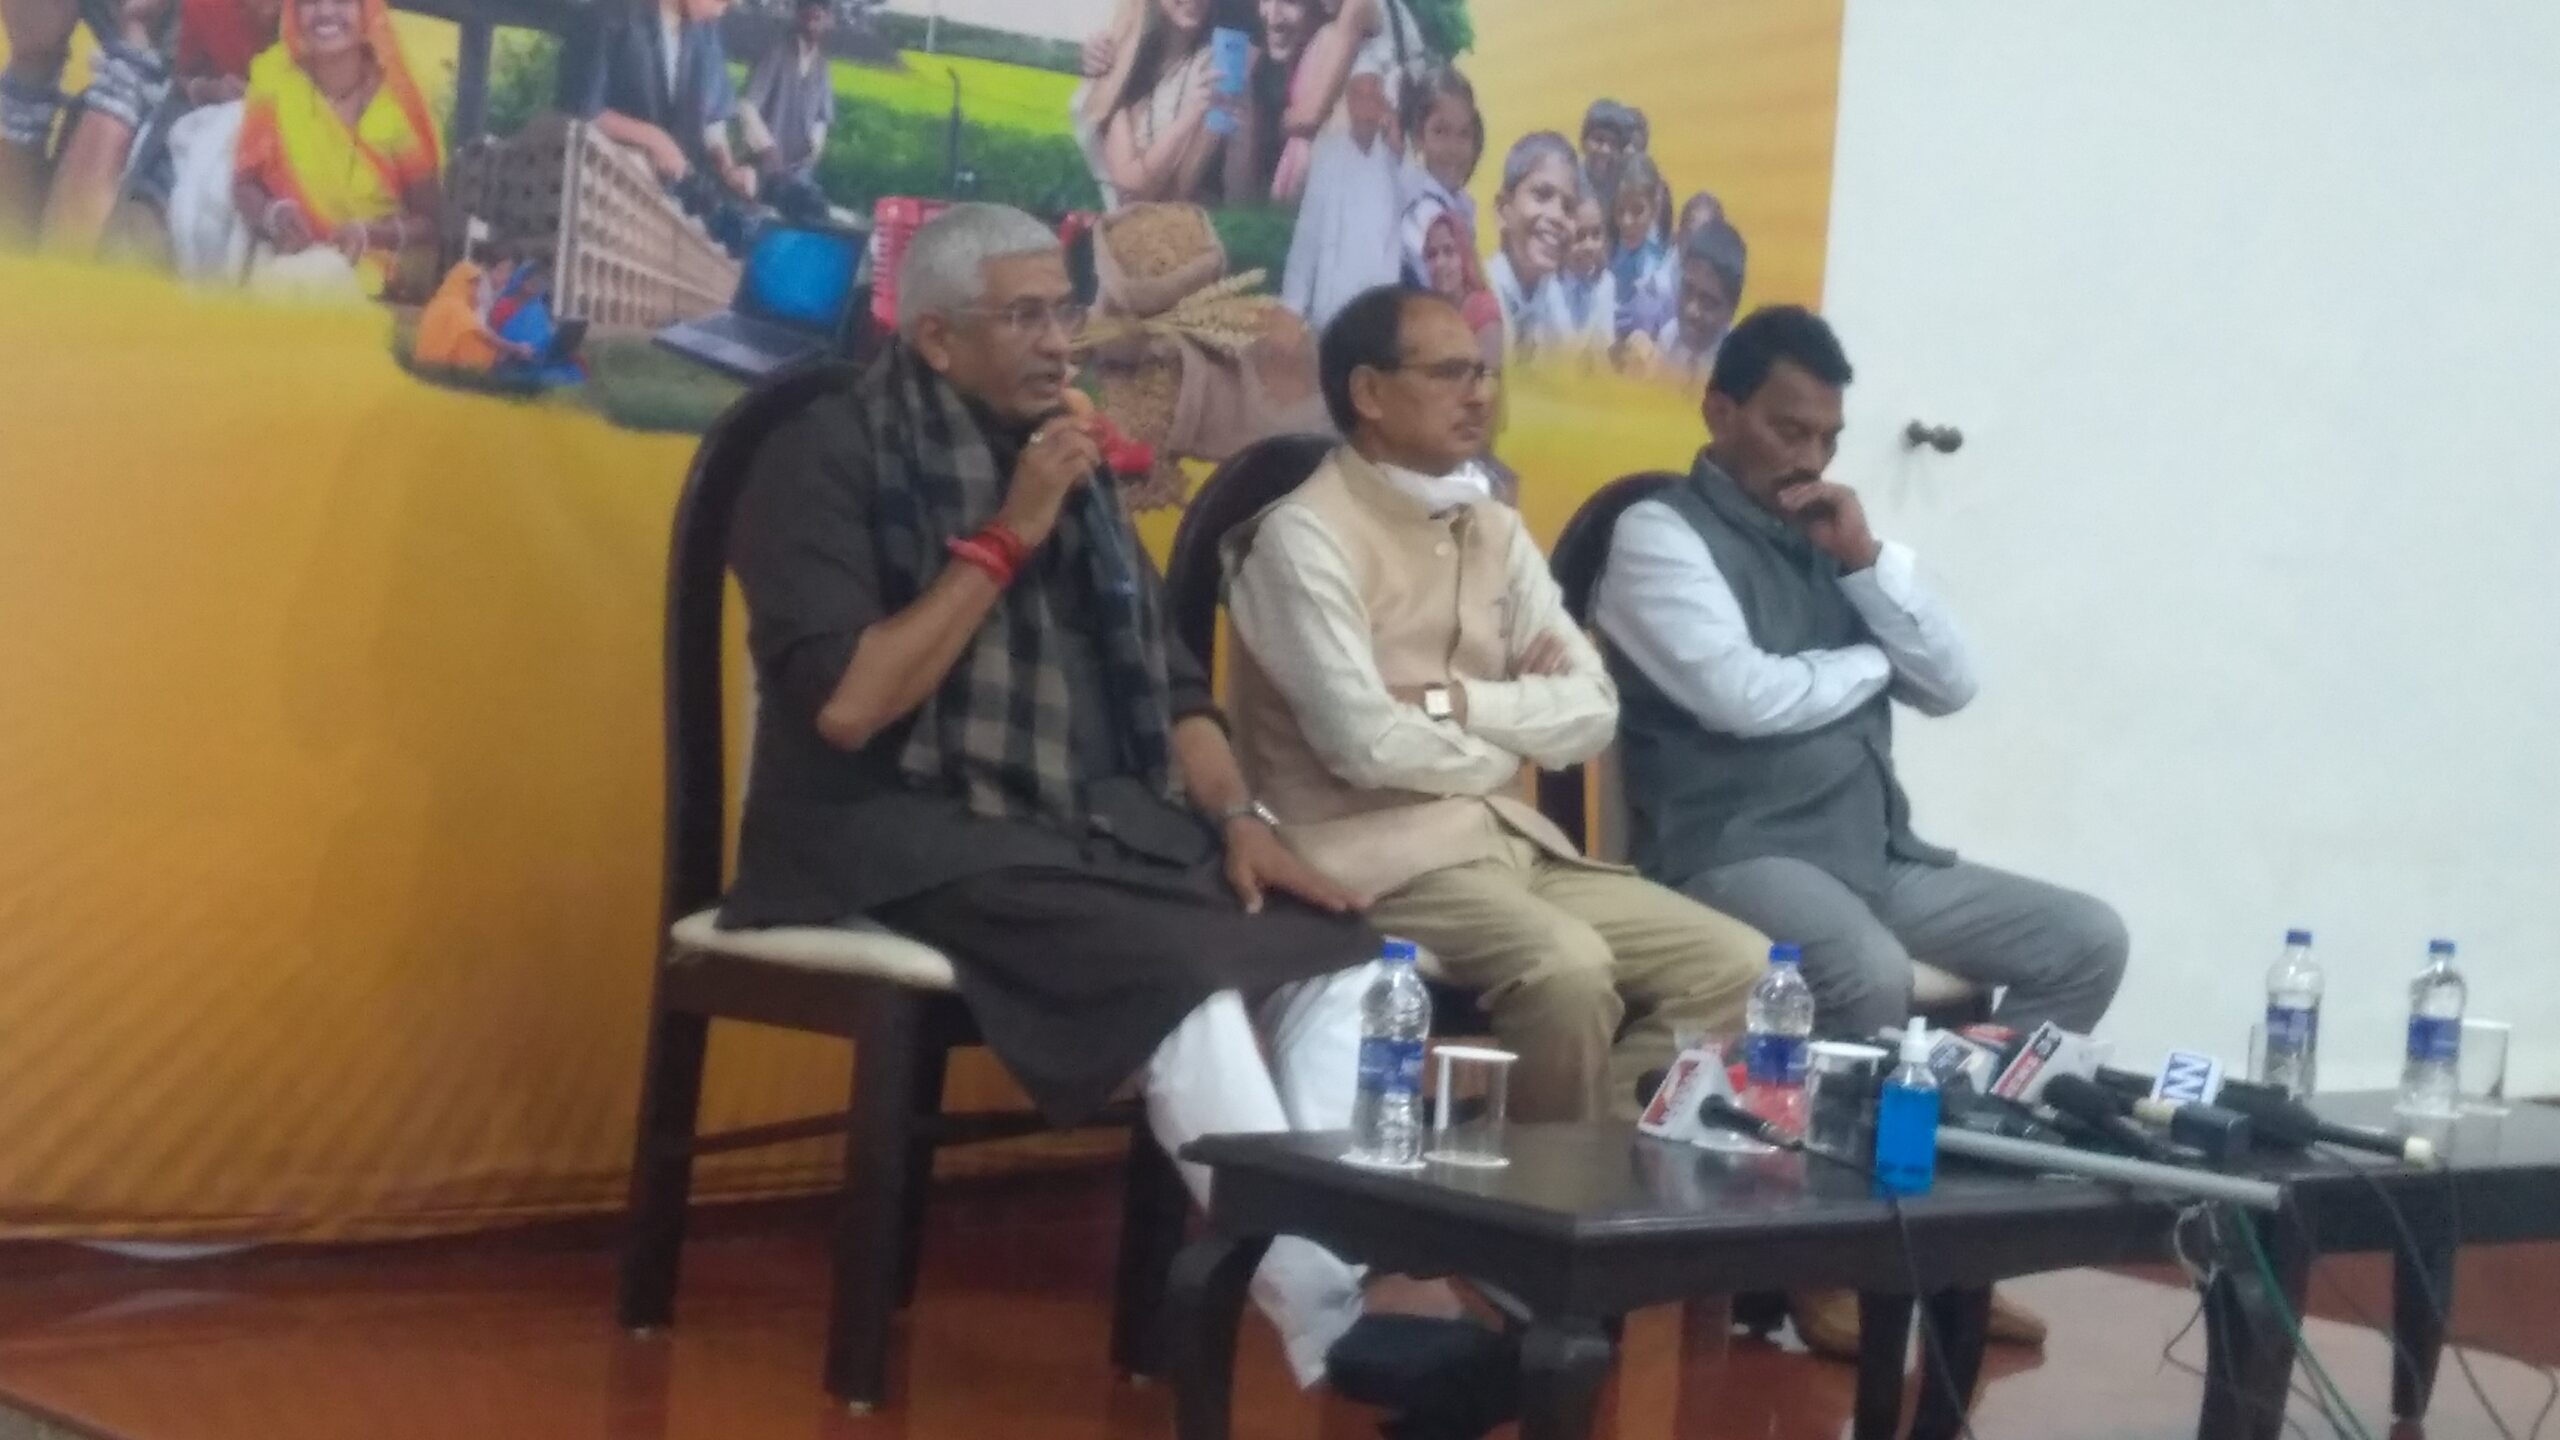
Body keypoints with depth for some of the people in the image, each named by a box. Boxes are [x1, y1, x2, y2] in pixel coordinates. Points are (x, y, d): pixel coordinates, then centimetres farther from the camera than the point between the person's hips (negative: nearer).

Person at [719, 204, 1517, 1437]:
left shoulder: (1065, 460, 18)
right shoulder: (832, 453, -5)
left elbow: (1164, 675, 19)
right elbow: (842, 704, -16)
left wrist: (1236, 814, 0)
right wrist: (1004, 539, -14)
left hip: (1093, 827, 7)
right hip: (911, 837, -7)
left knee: (1336, 955, -17)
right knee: (1182, 978, -32)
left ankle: (1320, 1277, -28)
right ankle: (1329, 1325, -29)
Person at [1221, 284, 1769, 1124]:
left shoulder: (1495, 531, 14)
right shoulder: (1305, 535, -9)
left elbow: (1592, 710, 7)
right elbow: (1366, 743, -18)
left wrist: (1457, 701, -9)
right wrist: (1502, 751, 0)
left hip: (1509, 841, 8)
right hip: (1376, 857, -8)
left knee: (1736, 964, -7)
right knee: (1568, 968, -33)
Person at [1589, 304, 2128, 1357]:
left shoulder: (1833, 537, 18)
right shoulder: (1661, 532, -4)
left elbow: (1953, 685, 12)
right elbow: (1742, 695, -17)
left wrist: (1870, 565, -2)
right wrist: (1874, 661, 1)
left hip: (1877, 852, 8)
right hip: (1736, 853, -8)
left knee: (2086, 940, -2)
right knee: (1870, 976, -35)